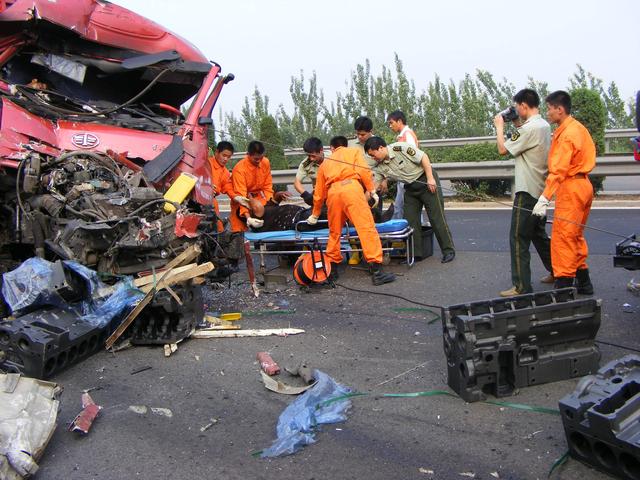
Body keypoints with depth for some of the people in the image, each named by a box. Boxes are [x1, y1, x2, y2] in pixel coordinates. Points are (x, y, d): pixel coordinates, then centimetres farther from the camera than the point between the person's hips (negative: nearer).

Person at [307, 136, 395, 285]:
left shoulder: (325, 163, 34)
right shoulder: (354, 151, 26)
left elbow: (319, 193, 34)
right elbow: (363, 170, 4)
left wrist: (315, 215, 44)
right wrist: (371, 190, 5)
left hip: (333, 193, 4)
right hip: (351, 189, -4)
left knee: (334, 232, 18)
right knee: (367, 228, -7)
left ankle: (331, 269, 25)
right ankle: (377, 271, -14)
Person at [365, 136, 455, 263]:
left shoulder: (400, 148, -22)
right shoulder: (379, 167, -4)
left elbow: (424, 157, -18)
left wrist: (430, 179, -20)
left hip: (425, 180, -6)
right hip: (410, 188, 6)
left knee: (436, 217, -5)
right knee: (410, 220, 1)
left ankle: (448, 250, 3)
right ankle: (415, 253, 9)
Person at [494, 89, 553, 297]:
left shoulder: (529, 128, -20)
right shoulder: (544, 125, 10)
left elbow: (503, 149, -12)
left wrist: (500, 127, 2)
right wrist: (517, 126, 13)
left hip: (527, 192, -10)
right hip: (540, 191, 10)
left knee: (519, 239, -4)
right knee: (539, 234, 22)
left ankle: (522, 287, -1)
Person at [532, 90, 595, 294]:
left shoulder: (567, 134, -16)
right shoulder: (578, 127, 14)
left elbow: (558, 170, -23)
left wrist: (544, 199, -26)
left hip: (570, 188, -10)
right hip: (583, 185, 10)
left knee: (563, 238, -7)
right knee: (576, 236, 18)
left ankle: (564, 284, -4)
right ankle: (583, 283, 27)